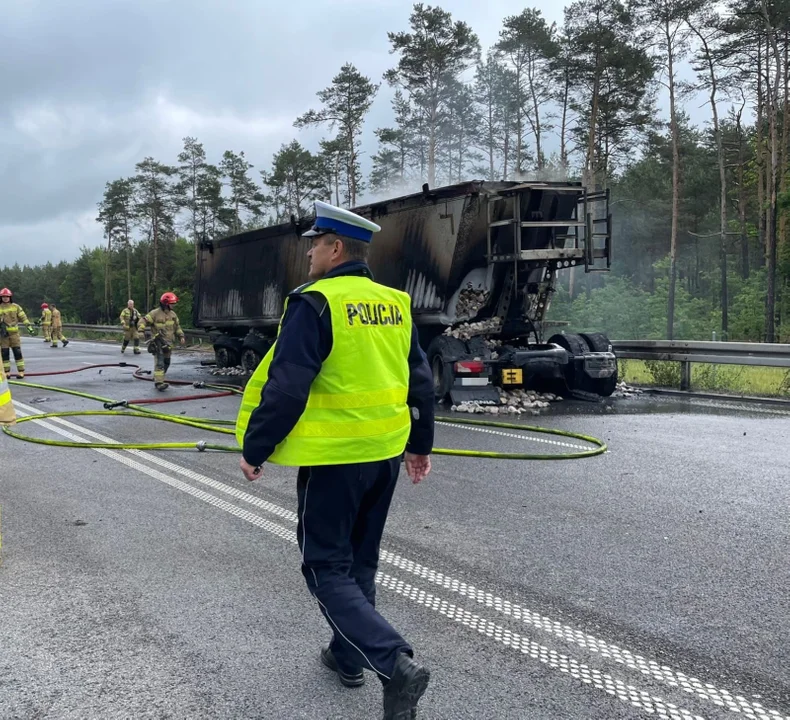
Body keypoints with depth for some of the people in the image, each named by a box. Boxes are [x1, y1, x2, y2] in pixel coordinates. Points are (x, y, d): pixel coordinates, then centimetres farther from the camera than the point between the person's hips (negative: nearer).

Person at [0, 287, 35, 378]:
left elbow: (23, 317, 1)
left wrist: (29, 327, -7)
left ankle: (21, 371, 0)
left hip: (14, 333, -1)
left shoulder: (15, 307, 2)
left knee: (17, 352, -3)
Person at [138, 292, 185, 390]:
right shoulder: (155, 313, -12)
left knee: (166, 363, 15)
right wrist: (145, 331, -25)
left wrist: (181, 336, 11)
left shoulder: (172, 314, 9)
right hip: (158, 342, -7)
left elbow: (177, 326, 21)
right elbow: (142, 322, -12)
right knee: (159, 363, -17)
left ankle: (157, 378, 33)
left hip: (168, 343, 7)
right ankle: (159, 382, -21)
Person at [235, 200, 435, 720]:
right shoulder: (395, 303, 7)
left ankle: (396, 664, -10)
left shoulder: (315, 303, -15)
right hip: (386, 452, 7)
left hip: (333, 458, -7)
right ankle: (349, 657, 34)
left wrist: (255, 449, -7)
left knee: (327, 569, 3)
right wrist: (421, 444, 22)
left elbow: (285, 387, -18)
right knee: (360, 561, 21)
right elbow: (421, 381, 12)